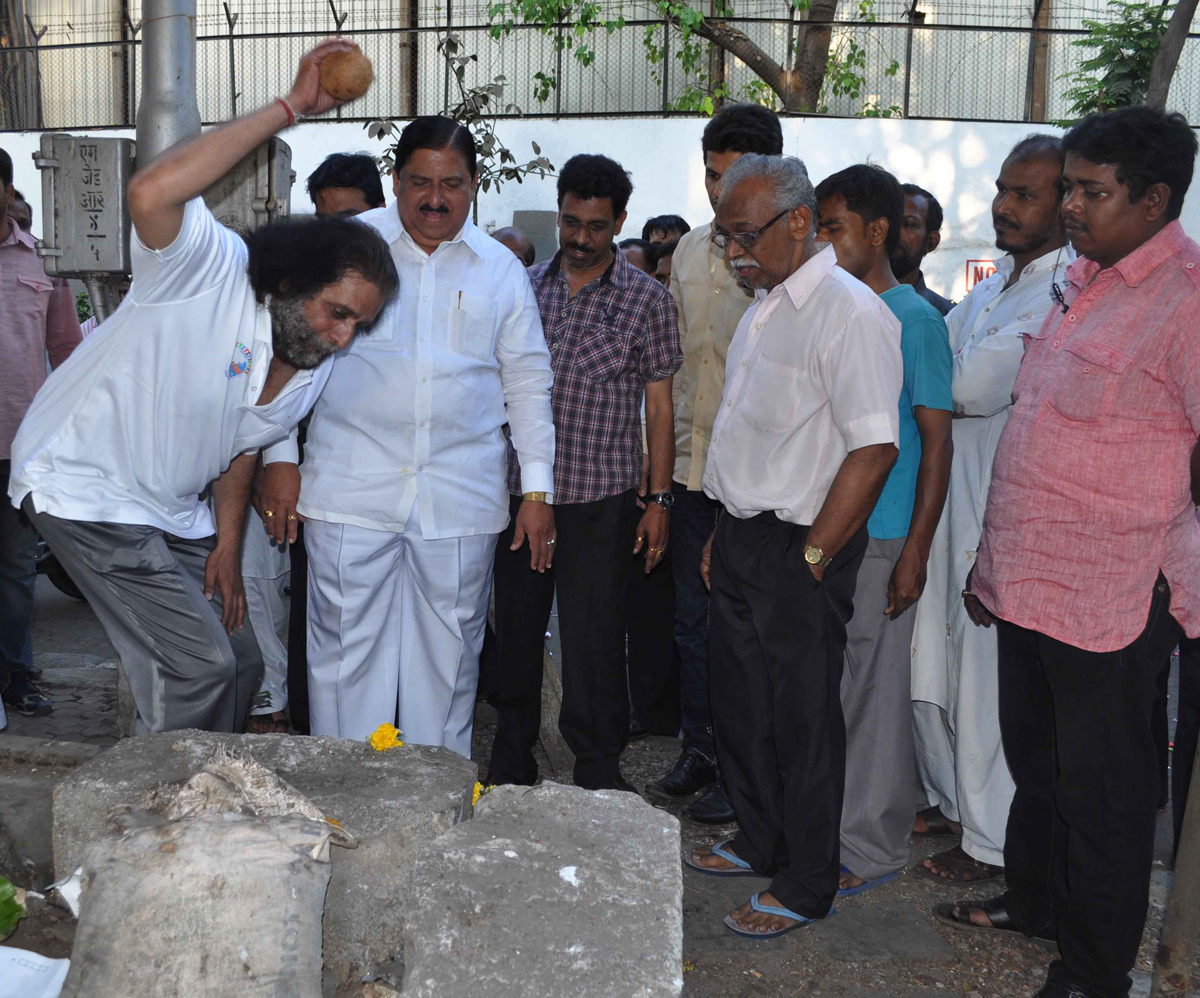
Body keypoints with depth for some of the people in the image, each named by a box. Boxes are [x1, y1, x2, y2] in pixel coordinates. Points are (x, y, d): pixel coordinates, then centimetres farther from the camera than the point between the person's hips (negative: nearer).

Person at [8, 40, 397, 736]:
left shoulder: (313, 374, -1)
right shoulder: (212, 269, -24)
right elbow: (152, 194, -45)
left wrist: (227, 547, 8)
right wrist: (290, 108, -40)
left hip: (172, 513, 8)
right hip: (86, 488, -8)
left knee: (238, 663, 11)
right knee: (197, 664, -14)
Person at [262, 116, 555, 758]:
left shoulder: (501, 270, 10)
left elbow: (528, 383, 14)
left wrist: (537, 488, 8)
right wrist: (279, 457, 1)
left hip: (460, 503, 2)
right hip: (350, 493, -1)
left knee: (449, 657, 8)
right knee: (347, 652, 1)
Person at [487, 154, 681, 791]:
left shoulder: (646, 300, 1)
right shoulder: (525, 287, 9)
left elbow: (658, 406, 2)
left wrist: (659, 500, -3)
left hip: (600, 499, -3)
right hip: (519, 492, 4)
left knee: (593, 641, -1)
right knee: (515, 630, 12)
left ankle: (599, 775, 14)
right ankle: (510, 767, 29)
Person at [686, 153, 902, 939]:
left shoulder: (850, 313, -18)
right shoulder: (764, 307, 13)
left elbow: (873, 449, -24)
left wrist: (811, 557, -20)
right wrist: (722, 535, 17)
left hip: (800, 551, -9)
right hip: (744, 540, 9)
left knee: (803, 719, 4)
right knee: (740, 701, 19)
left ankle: (805, 888, 20)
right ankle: (759, 843, 38)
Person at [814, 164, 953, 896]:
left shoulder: (914, 320, -9)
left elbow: (937, 442, -10)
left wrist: (916, 552, -14)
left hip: (878, 540, -7)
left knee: (875, 692, 3)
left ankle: (873, 846, 16)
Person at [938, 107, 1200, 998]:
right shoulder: (1082, 282, 11)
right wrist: (994, 557, 17)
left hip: (1109, 598, -8)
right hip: (1029, 581, 8)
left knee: (1100, 784, 8)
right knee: (1035, 758, 22)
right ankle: (1033, 901, 43)